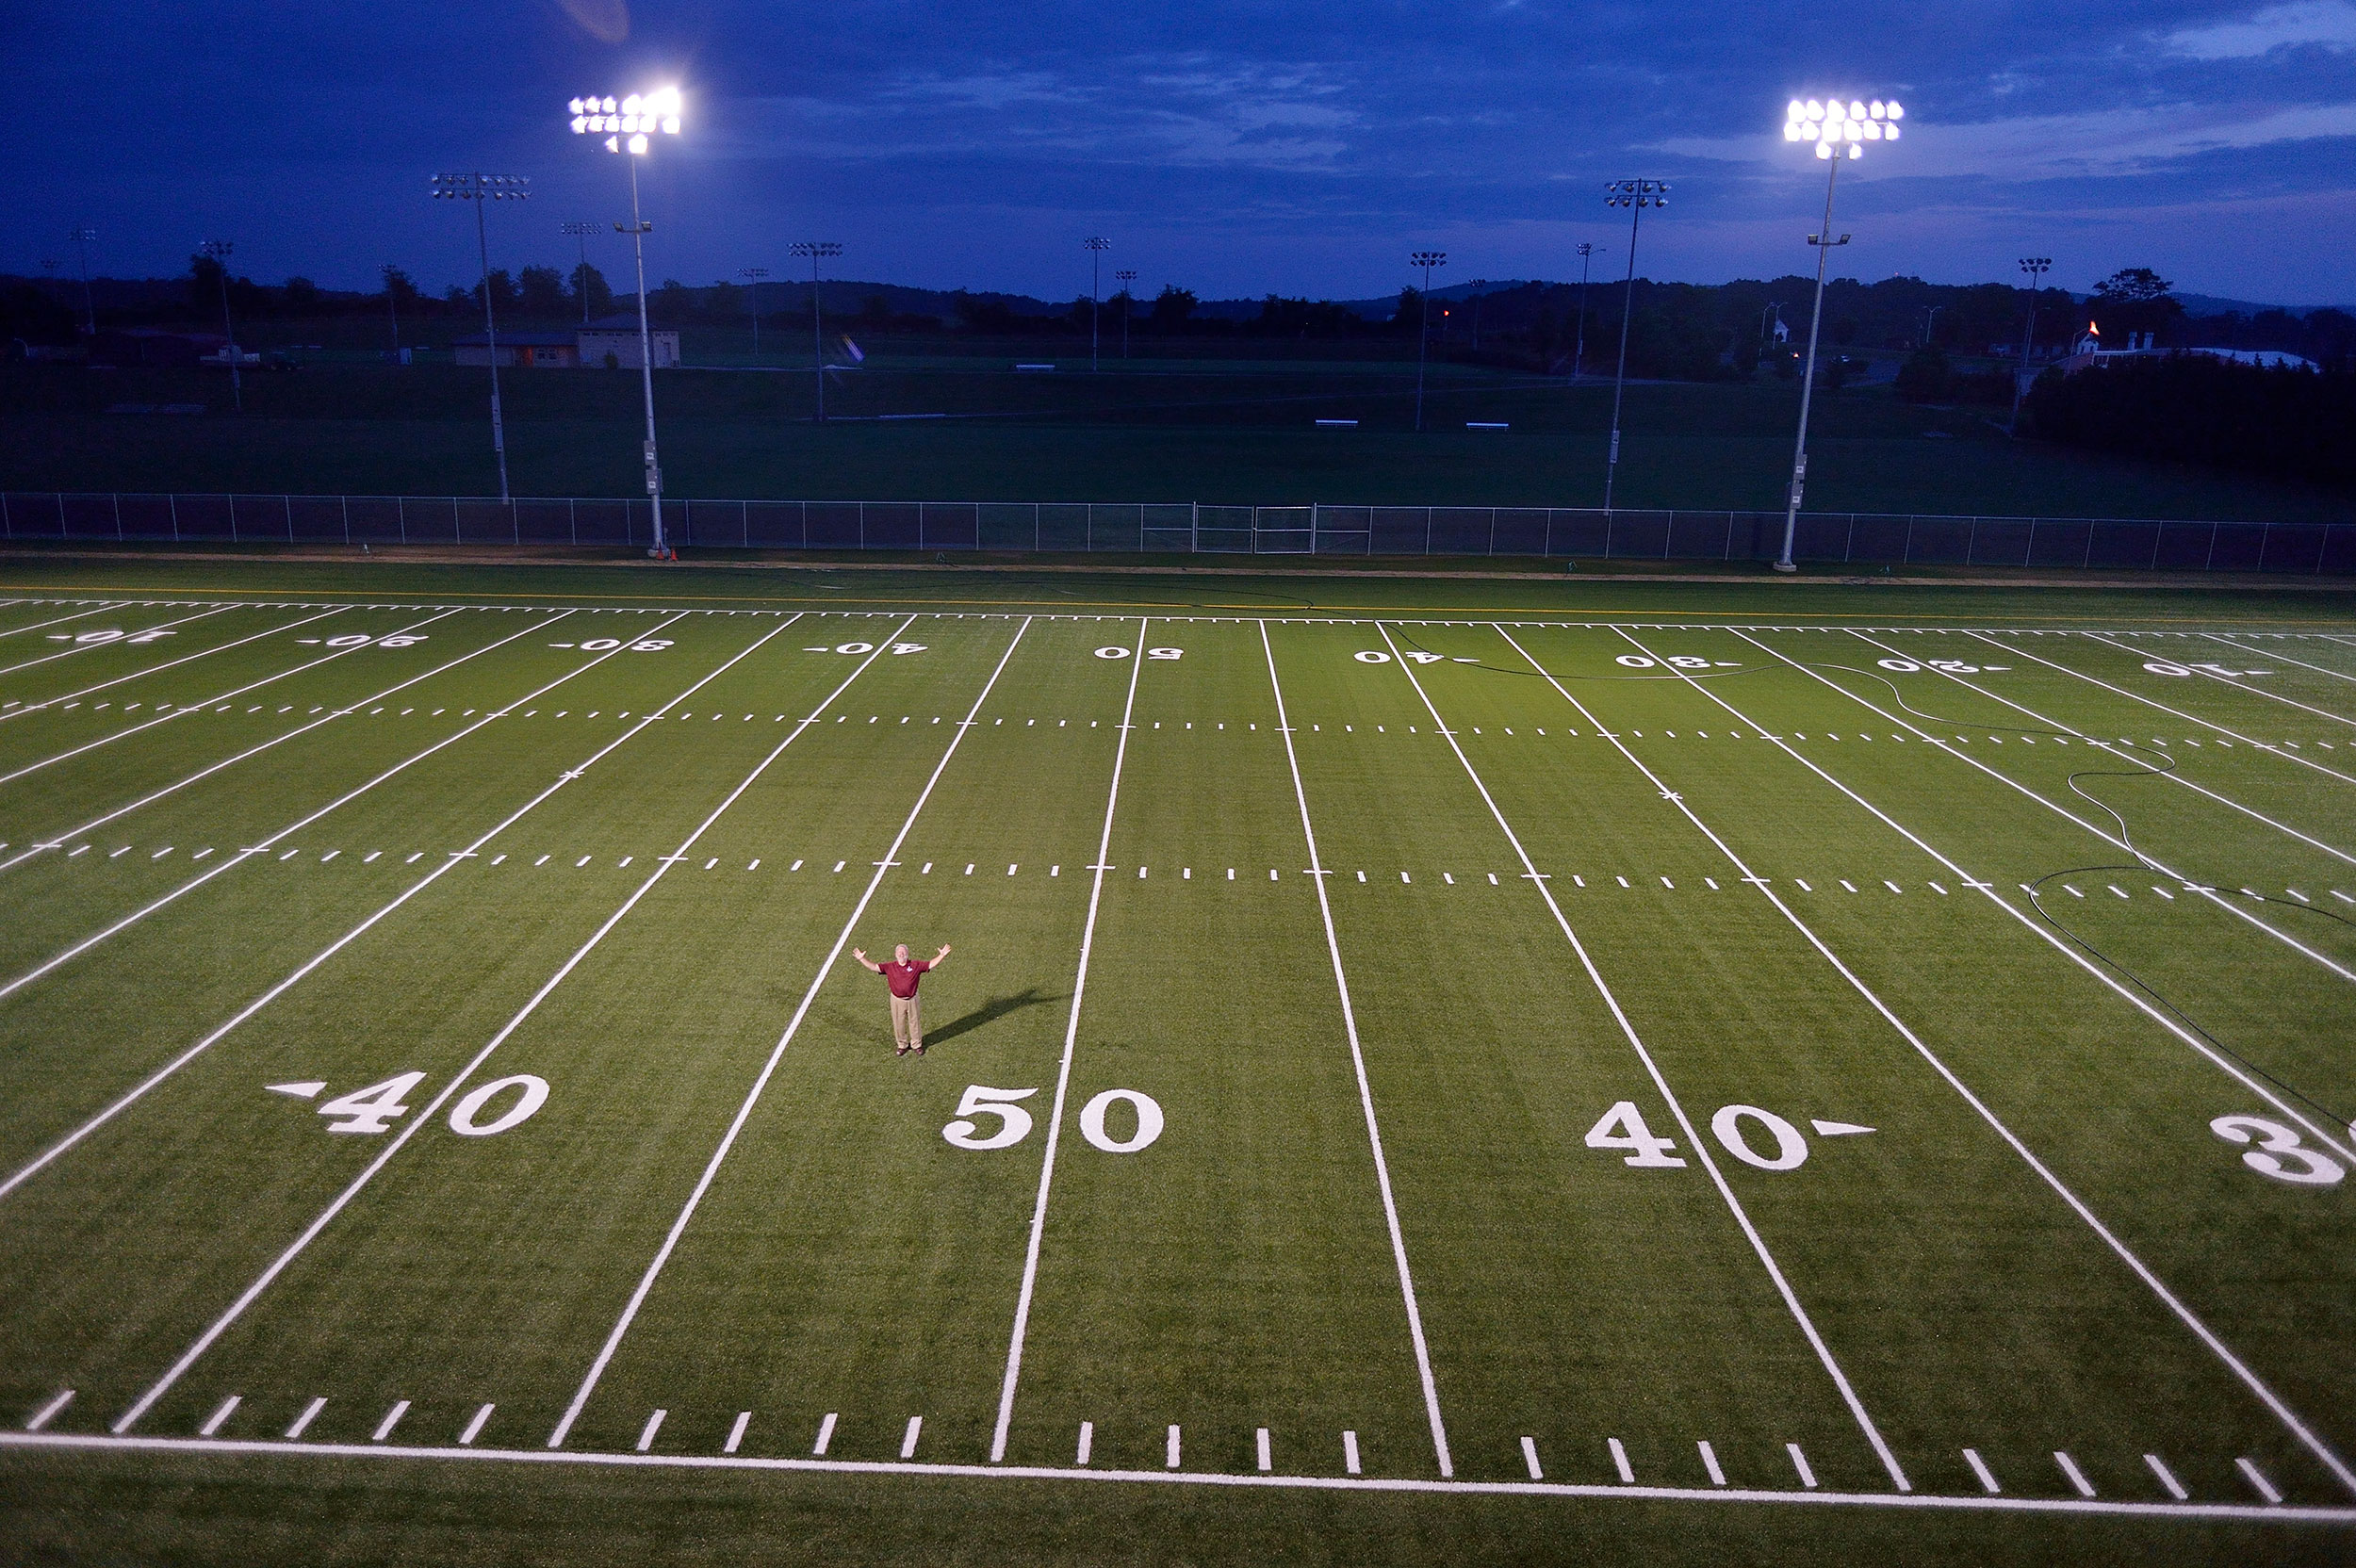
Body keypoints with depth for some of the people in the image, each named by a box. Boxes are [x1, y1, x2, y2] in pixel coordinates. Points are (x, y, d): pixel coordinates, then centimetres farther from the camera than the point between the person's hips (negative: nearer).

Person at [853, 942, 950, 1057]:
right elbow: (874, 967, -10)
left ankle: (917, 1045, 29)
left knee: (914, 1022, 11)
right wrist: (862, 959, -20)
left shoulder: (916, 965, -5)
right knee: (899, 1024, 11)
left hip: (912, 999, 0)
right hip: (897, 1000, 1)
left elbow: (931, 964, -6)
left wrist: (942, 955, -19)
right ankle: (902, 1045, 30)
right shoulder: (890, 967, -4)